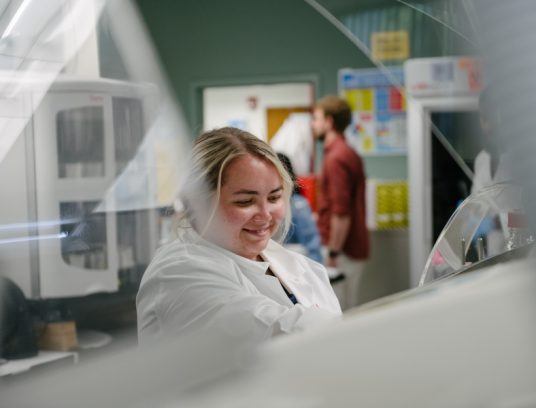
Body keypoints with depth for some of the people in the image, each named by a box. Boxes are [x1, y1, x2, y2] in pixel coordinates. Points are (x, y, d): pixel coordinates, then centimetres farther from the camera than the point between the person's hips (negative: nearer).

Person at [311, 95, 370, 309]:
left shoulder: (336, 158, -17)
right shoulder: (346, 153, 15)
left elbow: (341, 213, -22)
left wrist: (333, 253, -19)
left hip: (343, 251, -10)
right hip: (351, 248, 10)